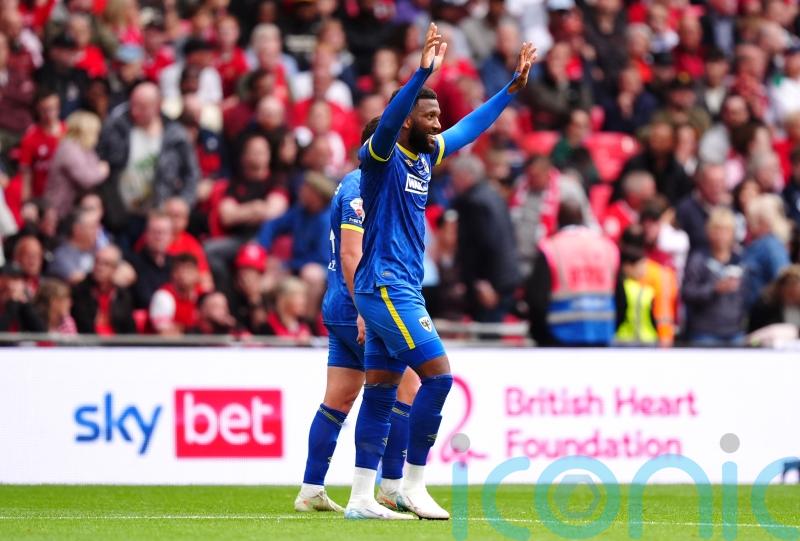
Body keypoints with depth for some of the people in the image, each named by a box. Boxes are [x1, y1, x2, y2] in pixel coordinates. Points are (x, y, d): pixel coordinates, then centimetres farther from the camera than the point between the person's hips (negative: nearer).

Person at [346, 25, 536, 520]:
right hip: (386, 287, -9)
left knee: (381, 392, 6)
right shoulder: (382, 155, -11)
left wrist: (513, 88, 24)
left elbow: (471, 127, 25)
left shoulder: (425, 156, 12)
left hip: (399, 290, 9)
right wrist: (423, 73, -45)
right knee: (438, 375, -12)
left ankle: (362, 498, 7)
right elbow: (387, 123, -33)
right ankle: (412, 487, -6)